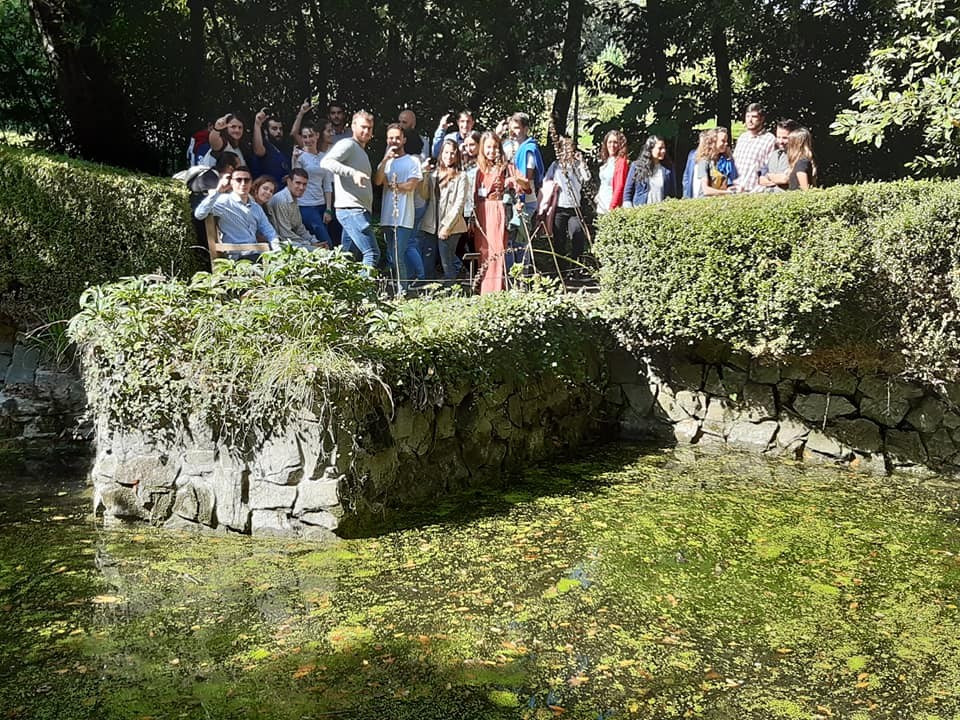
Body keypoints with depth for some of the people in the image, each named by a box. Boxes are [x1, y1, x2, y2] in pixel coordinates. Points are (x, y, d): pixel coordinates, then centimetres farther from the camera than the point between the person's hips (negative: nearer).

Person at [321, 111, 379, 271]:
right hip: (351, 209, -10)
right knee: (372, 253, -18)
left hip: (362, 210, 10)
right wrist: (353, 172, -32)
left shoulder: (361, 150, 26)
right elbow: (326, 162, -22)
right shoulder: (348, 144, -5)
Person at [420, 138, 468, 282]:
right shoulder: (433, 174, 15)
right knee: (427, 264, 2)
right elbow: (424, 196, 5)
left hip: (451, 227, -4)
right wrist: (424, 174, -5)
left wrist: (447, 226, -11)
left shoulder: (461, 176, 2)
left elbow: (459, 203, -5)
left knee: (447, 264, -5)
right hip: (431, 225, 4)